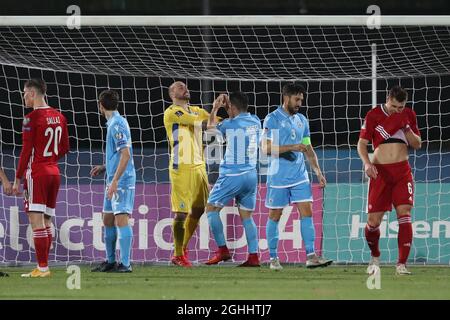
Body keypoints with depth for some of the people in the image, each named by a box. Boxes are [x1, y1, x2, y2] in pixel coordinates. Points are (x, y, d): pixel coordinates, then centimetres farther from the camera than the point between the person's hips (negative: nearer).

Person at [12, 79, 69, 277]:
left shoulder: (32, 118, -12)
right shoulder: (59, 117, 10)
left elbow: (26, 151, -13)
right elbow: (64, 149, 15)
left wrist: (18, 179, -9)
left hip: (36, 173, -7)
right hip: (54, 172, 7)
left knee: (37, 222, -8)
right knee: (46, 223, 11)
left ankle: (42, 268, -12)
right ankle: (44, 266, 11)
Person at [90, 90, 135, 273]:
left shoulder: (117, 124, -14)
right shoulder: (114, 123, 16)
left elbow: (126, 155, -21)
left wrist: (115, 180, -23)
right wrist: (105, 168, 24)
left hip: (122, 181, -10)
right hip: (114, 180, 10)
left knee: (121, 220, -13)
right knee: (108, 221, 15)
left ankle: (125, 264, -15)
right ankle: (110, 262, 24)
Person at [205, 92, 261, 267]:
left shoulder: (229, 124, -12)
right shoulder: (255, 122, 4)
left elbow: (211, 128, 10)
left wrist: (215, 109, 22)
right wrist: (226, 105, 30)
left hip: (232, 175, -6)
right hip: (251, 175, 6)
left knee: (211, 208, 5)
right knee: (246, 216, 10)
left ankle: (222, 250, -2)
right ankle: (253, 256, 0)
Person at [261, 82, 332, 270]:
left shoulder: (301, 120, 13)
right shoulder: (272, 119, -6)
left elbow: (308, 149, 18)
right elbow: (266, 148, -14)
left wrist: (318, 171, 10)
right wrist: (292, 147, -19)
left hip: (300, 177, 5)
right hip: (278, 177, -5)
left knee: (307, 212, -5)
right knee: (275, 216, 3)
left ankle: (311, 256, -7)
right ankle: (273, 258, 11)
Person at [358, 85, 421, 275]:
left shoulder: (408, 115, 7)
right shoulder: (373, 116, -2)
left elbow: (417, 145, 11)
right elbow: (362, 143, -2)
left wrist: (406, 128, -6)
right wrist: (367, 163, -20)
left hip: (402, 171, 1)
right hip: (380, 171, -1)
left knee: (404, 214, -15)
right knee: (373, 221, -3)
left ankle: (402, 264, -15)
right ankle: (375, 257, 26)